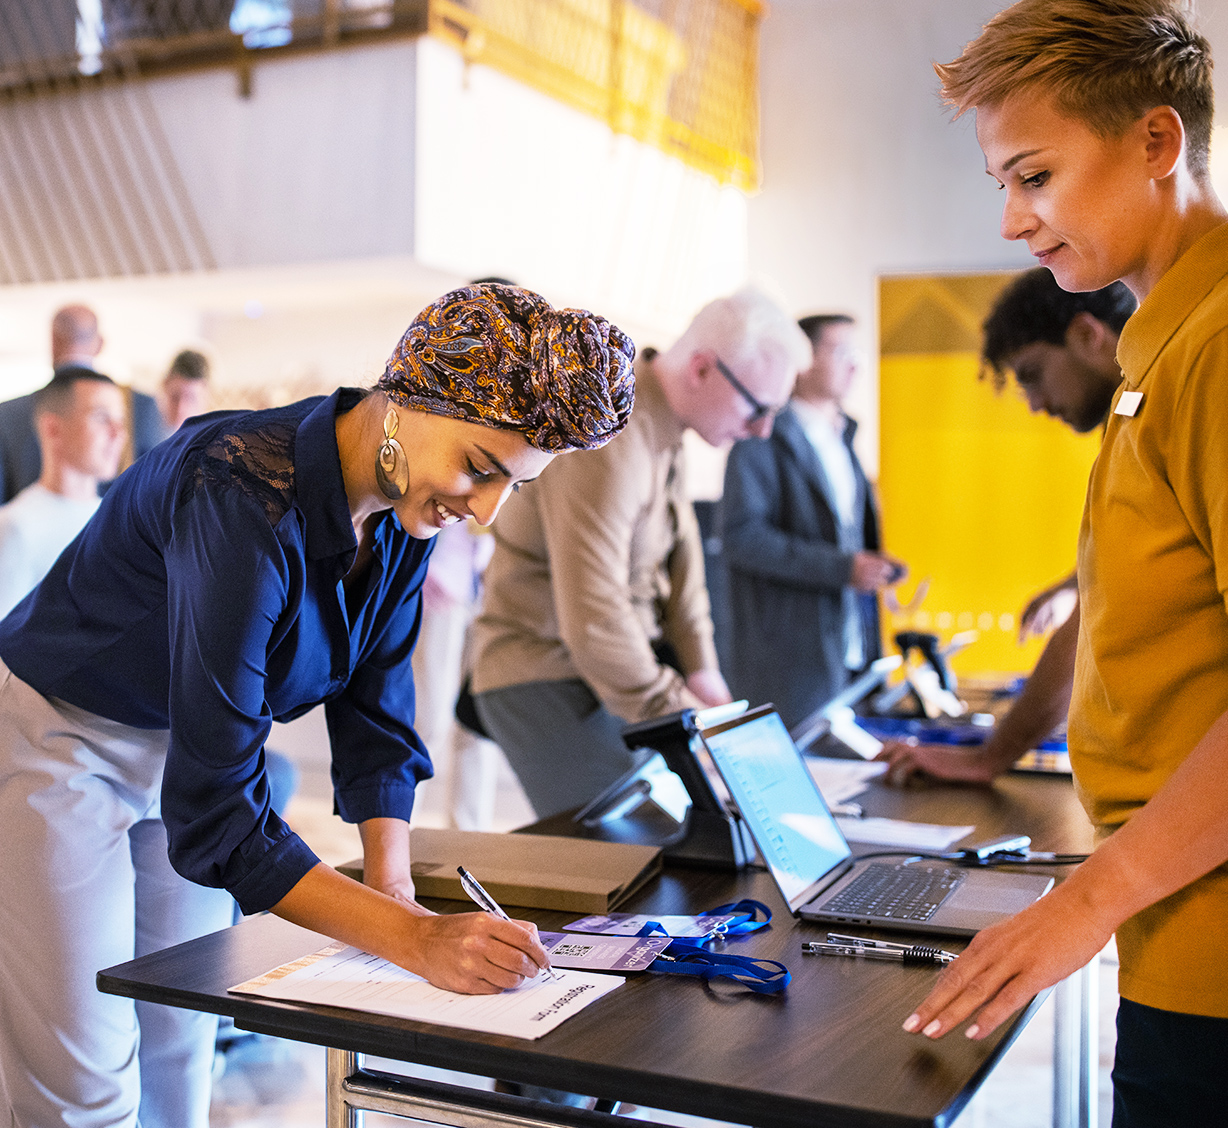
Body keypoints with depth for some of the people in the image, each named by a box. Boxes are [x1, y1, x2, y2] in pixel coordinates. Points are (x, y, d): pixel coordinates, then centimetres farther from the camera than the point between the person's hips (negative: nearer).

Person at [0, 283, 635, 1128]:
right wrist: (413, 939, -39)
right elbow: (213, 811, -36)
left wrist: (396, 889, -14)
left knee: (183, 1053, 12)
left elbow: (376, 713, -2)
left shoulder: (404, 516, -12)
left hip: (187, 745, 7)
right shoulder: (243, 497, -36)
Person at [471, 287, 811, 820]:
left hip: (626, 660, 9)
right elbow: (590, 622, -29)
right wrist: (678, 712, -18)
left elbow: (680, 557, 10)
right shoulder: (606, 442, -26)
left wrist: (701, 674, 0)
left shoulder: (666, 434, 7)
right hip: (547, 679, -9)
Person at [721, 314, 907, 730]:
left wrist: (872, 562, 7)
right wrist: (841, 567, -21)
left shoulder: (840, 438, 20)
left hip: (853, 649, 8)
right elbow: (741, 536, -19)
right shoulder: (764, 439, -8)